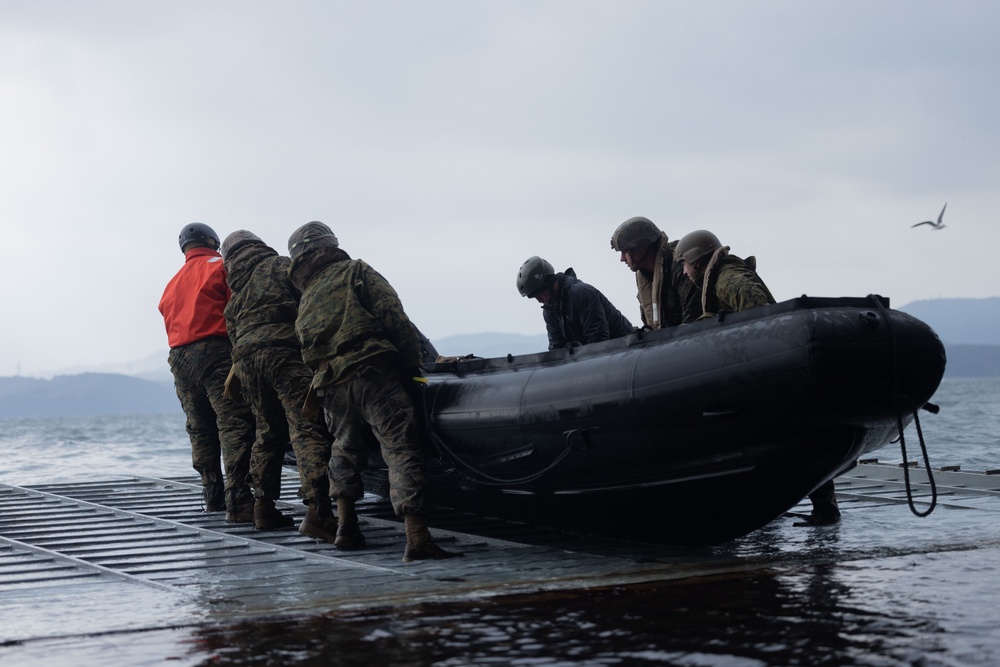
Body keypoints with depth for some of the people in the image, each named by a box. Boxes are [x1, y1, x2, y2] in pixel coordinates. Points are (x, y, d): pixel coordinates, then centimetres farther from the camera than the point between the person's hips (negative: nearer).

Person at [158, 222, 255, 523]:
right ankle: (238, 500, -25)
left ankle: (213, 495, 25)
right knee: (235, 424, -14)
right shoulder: (220, 267, 4)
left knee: (200, 430, 16)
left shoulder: (172, 284, 27)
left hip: (179, 359, 8)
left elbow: (169, 320, 21)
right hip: (216, 352, -8)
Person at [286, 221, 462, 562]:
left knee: (344, 447, 28)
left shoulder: (304, 301, 27)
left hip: (329, 386, 6)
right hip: (371, 373, -6)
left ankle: (346, 525, 25)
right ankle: (417, 538, -23)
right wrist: (413, 364, 2)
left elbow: (307, 352, 20)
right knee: (400, 446, -11)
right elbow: (394, 318, -1)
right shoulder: (356, 272, 12)